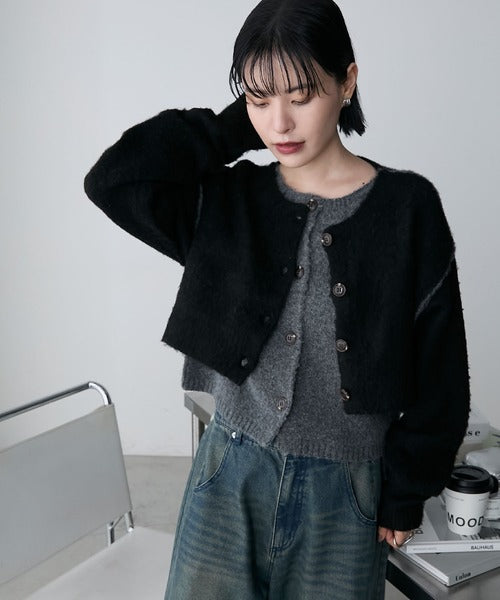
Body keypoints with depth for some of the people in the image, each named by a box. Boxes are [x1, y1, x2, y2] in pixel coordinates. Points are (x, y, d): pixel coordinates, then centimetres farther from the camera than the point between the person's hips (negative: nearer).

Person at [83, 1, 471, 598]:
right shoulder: (225, 201, 0)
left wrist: (407, 492, 0)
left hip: (346, 494, -1)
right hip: (230, 479, 2)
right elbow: (113, 178, -15)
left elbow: (437, 370, -3)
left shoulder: (408, 207, -7)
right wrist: (232, 128, -9)